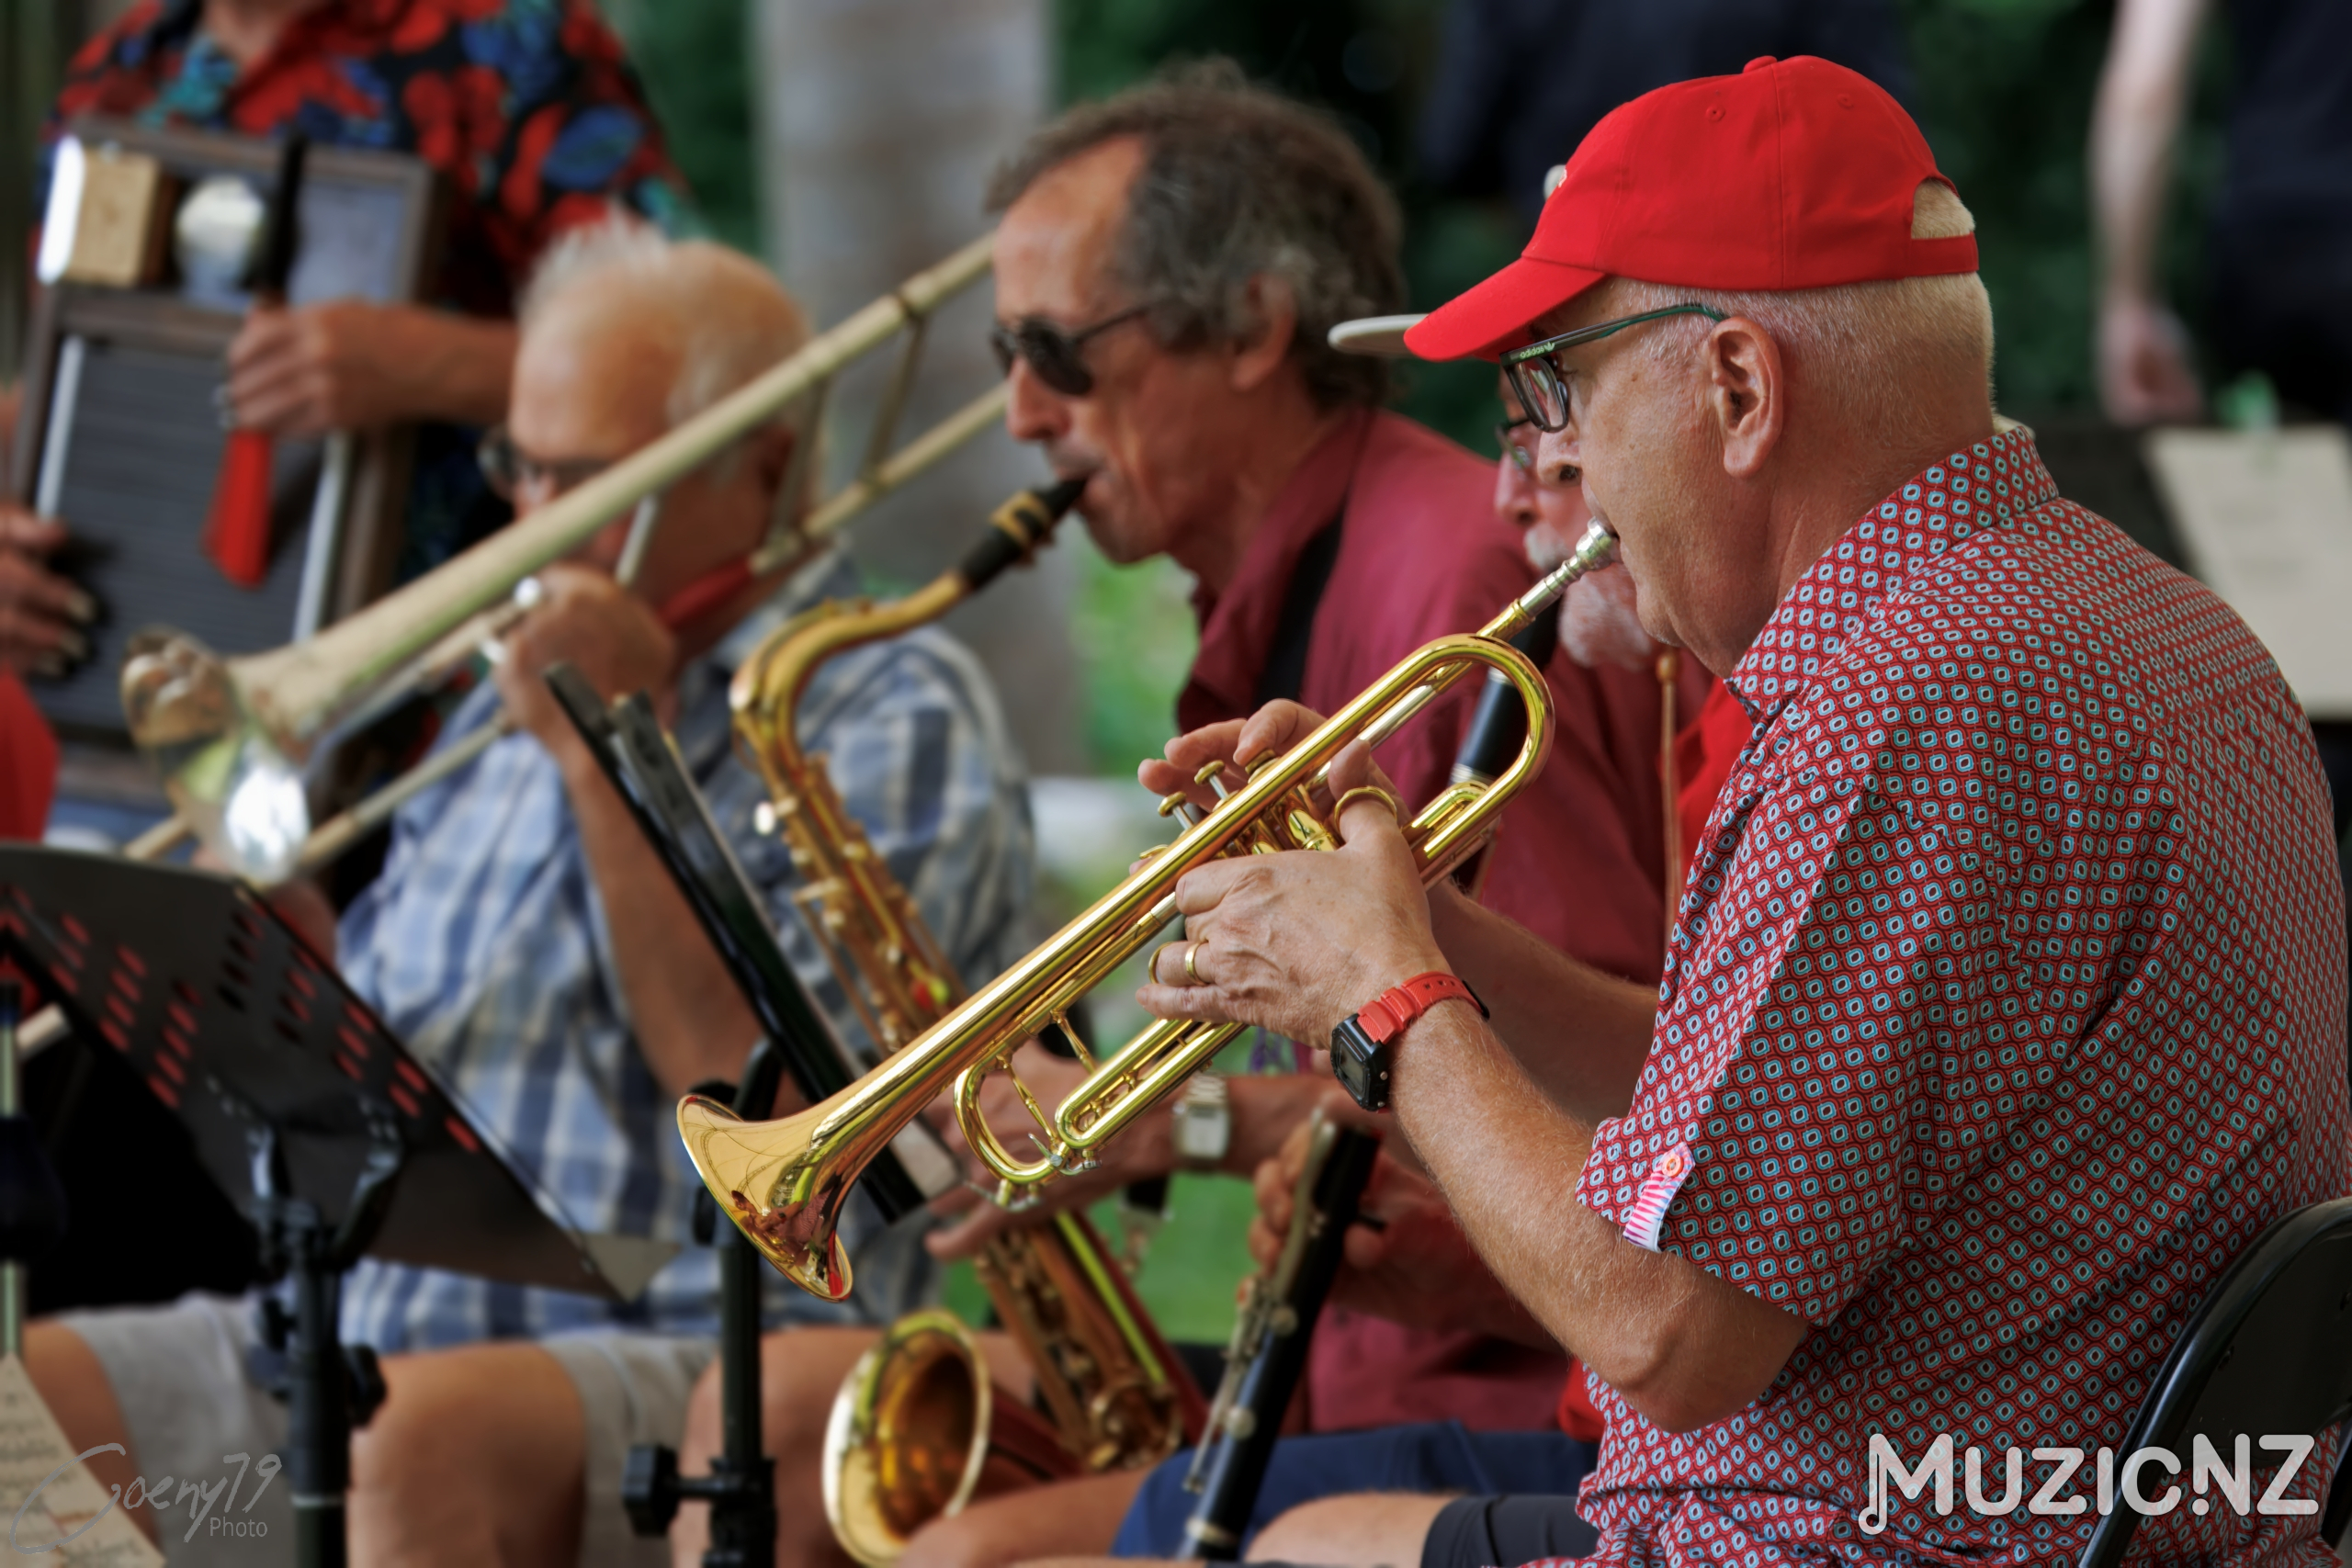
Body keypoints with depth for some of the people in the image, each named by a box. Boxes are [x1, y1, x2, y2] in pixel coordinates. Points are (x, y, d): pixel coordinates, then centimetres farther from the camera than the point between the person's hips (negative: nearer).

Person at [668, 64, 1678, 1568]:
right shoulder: (1278, 621, 15)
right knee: (777, 1414, 8)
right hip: (1349, 1359, 10)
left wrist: (1175, 1124, -20)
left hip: (1531, 1404, -10)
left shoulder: (1462, 585, -17)